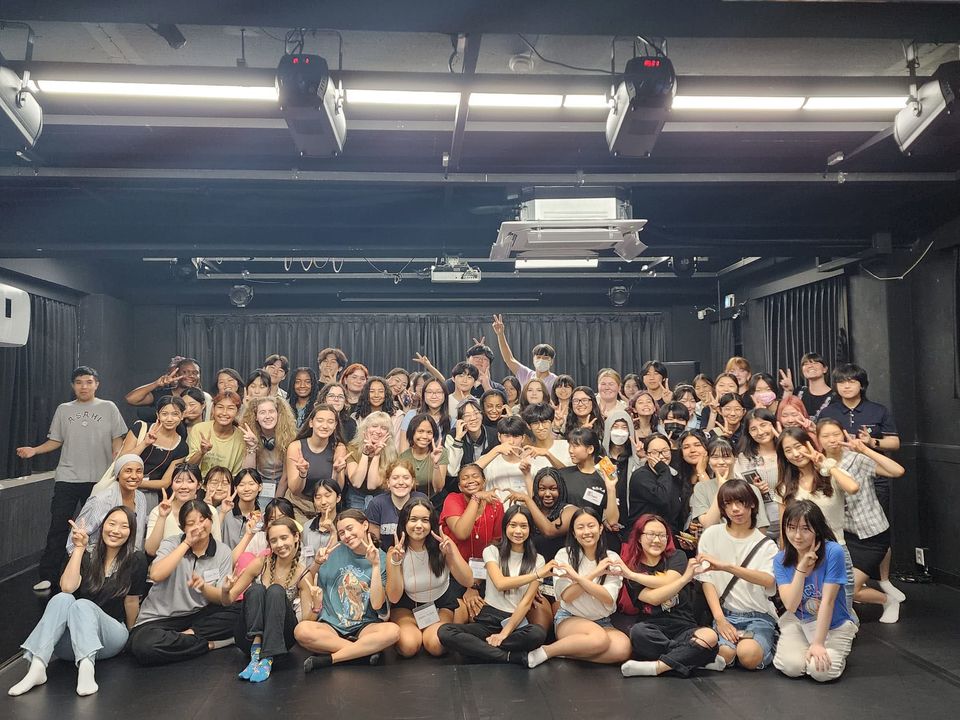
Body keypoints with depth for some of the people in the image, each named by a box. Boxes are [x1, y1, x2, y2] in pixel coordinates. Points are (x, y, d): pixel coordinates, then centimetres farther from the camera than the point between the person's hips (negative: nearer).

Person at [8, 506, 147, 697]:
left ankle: (86, 668, -53)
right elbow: (67, 587, -11)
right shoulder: (88, 557, 8)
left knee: (82, 605, -32)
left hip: (111, 635, -3)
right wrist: (79, 548, -7)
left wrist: (128, 634, 14)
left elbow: (131, 601, 3)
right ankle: (37, 667, -41)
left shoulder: (135, 561, -2)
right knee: (62, 599, -27)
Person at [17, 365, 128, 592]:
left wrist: (116, 469, -11)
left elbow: (117, 440, 1)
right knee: (58, 526, 0)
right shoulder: (63, 410, 9)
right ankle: (47, 576, 6)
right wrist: (34, 450, -6)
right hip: (67, 477, 1)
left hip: (99, 479, -1)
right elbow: (55, 441, 10)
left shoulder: (108, 408, 3)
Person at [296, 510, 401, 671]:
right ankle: (368, 649, -19)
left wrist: (375, 566, -17)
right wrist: (316, 564, -8)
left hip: (364, 626, -1)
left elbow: (377, 604, -11)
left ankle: (328, 659, -20)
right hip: (331, 624, 1)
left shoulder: (382, 559, -1)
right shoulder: (336, 551, 2)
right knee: (302, 630, -30)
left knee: (393, 630, -31)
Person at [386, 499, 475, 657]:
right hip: (406, 606, 0)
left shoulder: (443, 544, -17)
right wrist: (395, 562, -34)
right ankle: (410, 631, 7)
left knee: (436, 646, -27)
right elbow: (393, 598, -19)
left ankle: (427, 632, 8)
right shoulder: (395, 552, -15)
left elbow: (468, 582, -21)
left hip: (440, 604, 0)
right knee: (408, 646, -27)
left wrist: (451, 555, -37)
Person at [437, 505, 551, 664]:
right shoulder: (492, 551, 4)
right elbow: (500, 584, -14)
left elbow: (527, 601, -4)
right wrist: (537, 574, -16)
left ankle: (478, 649, -20)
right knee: (444, 632, -27)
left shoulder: (537, 560, 5)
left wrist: (505, 633, -13)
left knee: (538, 633, -36)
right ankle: (512, 657, -23)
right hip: (487, 619, 1)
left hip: (517, 622, -1)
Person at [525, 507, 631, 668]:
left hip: (603, 622, 3)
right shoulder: (565, 555, -2)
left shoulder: (612, 558, 0)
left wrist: (578, 578, -21)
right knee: (599, 639, -35)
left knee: (623, 648, -30)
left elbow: (609, 599, -11)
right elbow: (566, 596, -11)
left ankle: (564, 652, -15)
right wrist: (596, 573, -16)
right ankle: (545, 651, -17)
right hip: (569, 619, -3)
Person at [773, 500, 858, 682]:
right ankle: (788, 645, 12)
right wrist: (801, 568, -26)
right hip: (798, 621, 2)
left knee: (821, 671, -24)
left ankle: (839, 650, 9)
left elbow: (828, 601, -20)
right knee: (792, 667, -22)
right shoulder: (781, 559, -8)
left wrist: (818, 643, -21)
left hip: (834, 624, -2)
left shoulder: (833, 552, -20)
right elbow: (790, 605, -18)